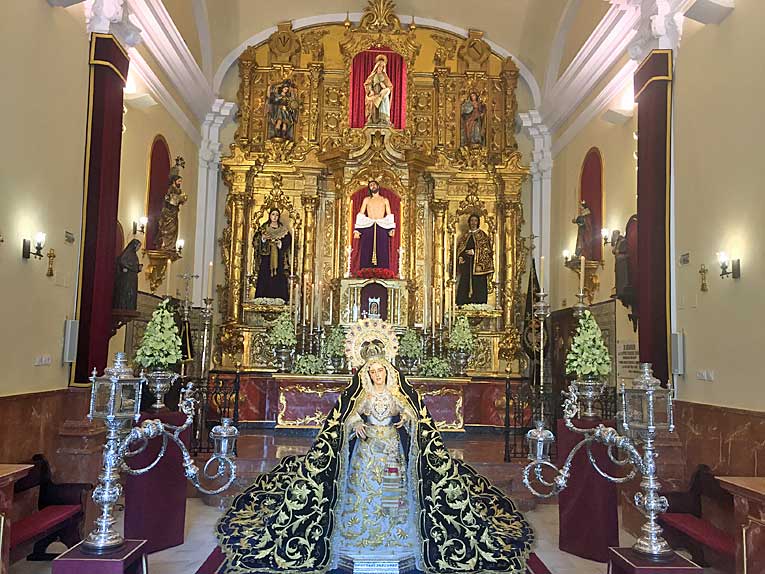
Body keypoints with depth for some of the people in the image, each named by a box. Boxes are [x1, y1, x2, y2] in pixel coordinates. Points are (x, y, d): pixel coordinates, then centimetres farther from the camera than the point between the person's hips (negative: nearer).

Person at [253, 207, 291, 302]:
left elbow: (288, 242, 4)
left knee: (279, 281, -7)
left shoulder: (284, 229, 10)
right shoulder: (263, 228, 10)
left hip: (279, 260, 0)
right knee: (265, 281, -7)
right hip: (266, 259, 0)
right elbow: (256, 242, 5)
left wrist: (280, 244, -14)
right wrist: (263, 239, -14)